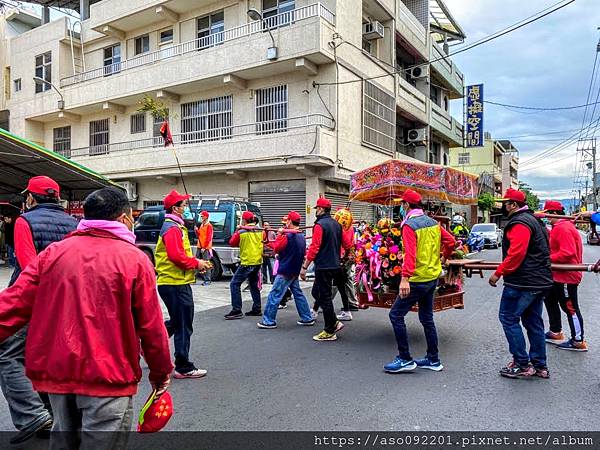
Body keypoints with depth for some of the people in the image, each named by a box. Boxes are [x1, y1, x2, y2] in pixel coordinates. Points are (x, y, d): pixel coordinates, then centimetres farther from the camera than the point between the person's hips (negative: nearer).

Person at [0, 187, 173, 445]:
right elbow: (151, 327, -7)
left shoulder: (54, 252, 2)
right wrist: (161, 372, 6)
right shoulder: (135, 259, -9)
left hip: (55, 369, 5)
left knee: (63, 438, 25)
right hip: (107, 375, -5)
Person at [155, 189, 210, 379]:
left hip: (172, 282, 10)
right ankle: (184, 368, 10)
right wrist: (196, 263, -13)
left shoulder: (174, 226, 18)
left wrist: (196, 262, 9)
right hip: (176, 284, -10)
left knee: (176, 323, 22)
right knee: (183, 326, 0)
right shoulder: (173, 229, -15)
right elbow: (177, 256, -25)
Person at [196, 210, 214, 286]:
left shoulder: (209, 226, -9)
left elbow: (209, 238, -15)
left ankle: (207, 280, -6)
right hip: (200, 247, 9)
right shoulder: (201, 225, 16)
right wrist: (196, 230, 1)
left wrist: (204, 247, -18)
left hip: (206, 248, -9)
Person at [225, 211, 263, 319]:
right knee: (254, 285, 19)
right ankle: (257, 309, 22)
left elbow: (232, 243, 1)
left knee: (234, 284, -1)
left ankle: (237, 311, -8)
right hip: (258, 261, 7)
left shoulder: (241, 232, -11)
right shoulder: (260, 230, 3)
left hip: (247, 262, -6)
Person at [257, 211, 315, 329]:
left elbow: (276, 249, -11)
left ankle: (269, 321, 0)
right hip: (295, 271, 9)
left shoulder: (288, 236, -18)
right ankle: (307, 318, 19)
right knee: (298, 293, 15)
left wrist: (279, 235, -2)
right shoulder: (301, 236, 9)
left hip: (285, 271, -9)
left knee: (274, 295, -3)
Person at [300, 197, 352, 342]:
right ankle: (334, 323, 19)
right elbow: (347, 245, 15)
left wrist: (304, 267, -16)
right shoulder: (337, 224, 10)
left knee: (324, 297, 0)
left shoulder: (320, 225, -14)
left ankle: (330, 332, 9)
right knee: (317, 292, 19)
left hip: (323, 267, -9)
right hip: (335, 266, 9)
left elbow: (314, 248, -20)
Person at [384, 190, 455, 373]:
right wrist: (443, 257, 28)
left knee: (396, 315, -1)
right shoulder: (433, 222, 8)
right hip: (433, 277, 9)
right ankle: (433, 360, 25)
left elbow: (410, 254, -27)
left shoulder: (409, 226, -16)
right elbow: (450, 241, 12)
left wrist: (405, 278, -33)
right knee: (427, 318, 17)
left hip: (418, 280, -9)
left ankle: (405, 360, 3)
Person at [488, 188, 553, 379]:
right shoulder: (533, 220, 19)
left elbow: (516, 253, -26)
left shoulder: (519, 223, -15)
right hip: (540, 281, 10)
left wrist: (498, 273, -19)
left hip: (523, 282, -10)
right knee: (534, 322, 14)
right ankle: (540, 366, 22)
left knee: (508, 318, -2)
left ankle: (523, 364, 2)